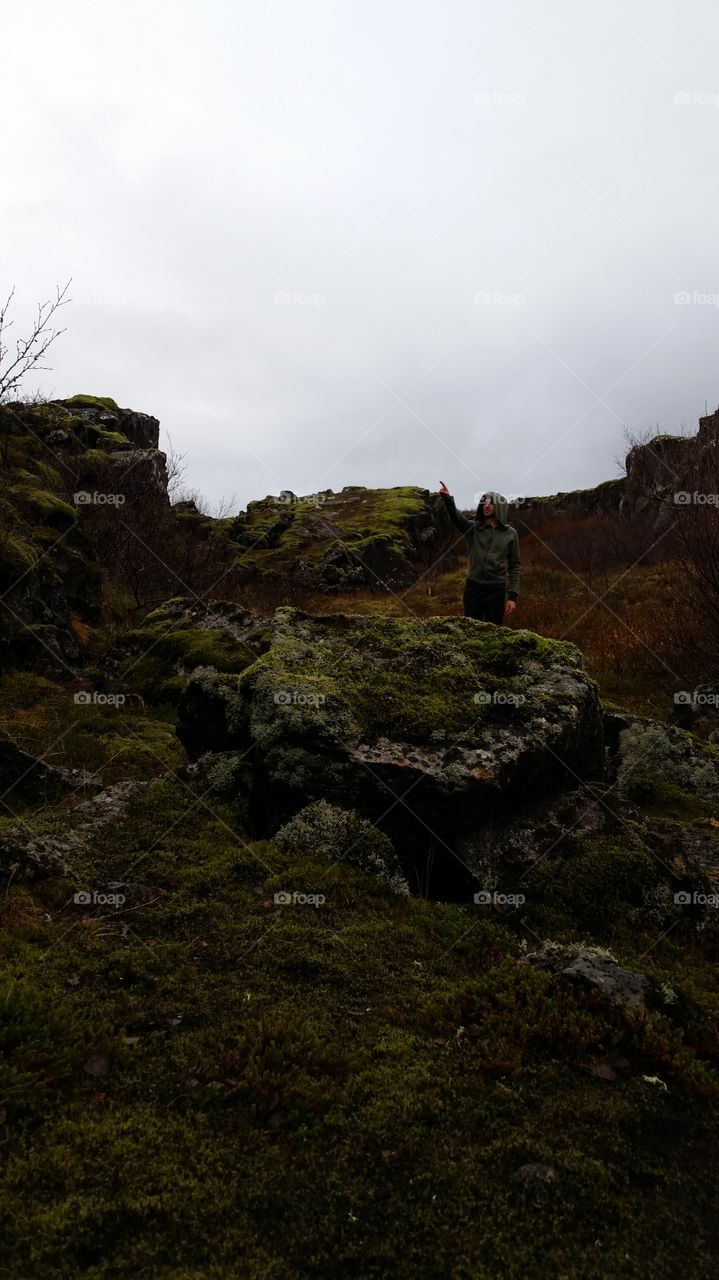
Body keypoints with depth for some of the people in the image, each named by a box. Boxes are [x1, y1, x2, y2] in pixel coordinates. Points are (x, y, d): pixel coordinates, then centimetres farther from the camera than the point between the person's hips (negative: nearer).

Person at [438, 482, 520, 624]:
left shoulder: (510, 533, 3)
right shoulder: (473, 528, 4)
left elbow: (514, 566, 3)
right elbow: (456, 517, -16)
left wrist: (513, 596, -4)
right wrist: (448, 499, -37)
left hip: (495, 589, -1)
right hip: (473, 587, 1)